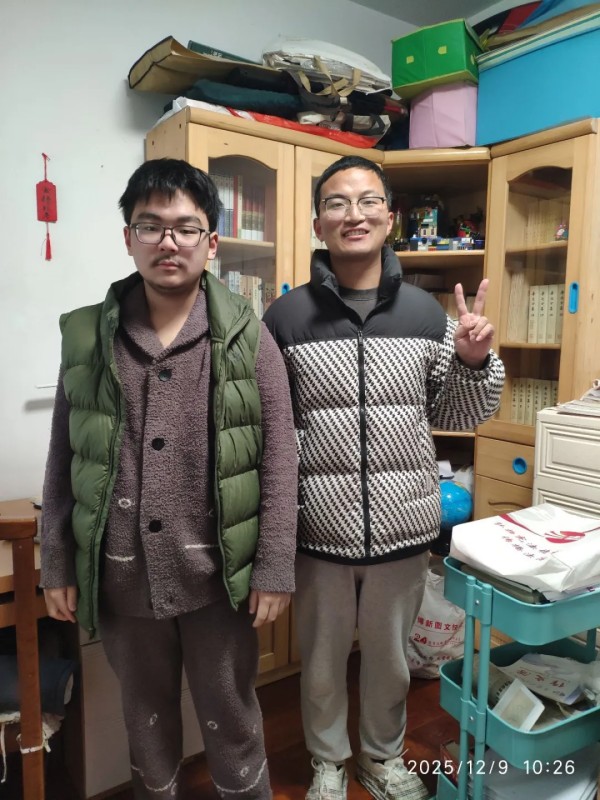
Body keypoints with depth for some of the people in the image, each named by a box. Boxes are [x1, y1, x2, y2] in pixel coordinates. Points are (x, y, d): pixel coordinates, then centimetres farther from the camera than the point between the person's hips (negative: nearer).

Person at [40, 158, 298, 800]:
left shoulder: (249, 339, -7)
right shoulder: (86, 337, 0)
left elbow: (279, 463, -6)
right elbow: (62, 461, 5)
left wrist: (274, 571, -7)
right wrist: (56, 566, 6)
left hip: (217, 576, -2)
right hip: (120, 578, 3)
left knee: (231, 723, 18)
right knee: (147, 723, 24)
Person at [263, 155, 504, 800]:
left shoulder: (426, 312, -1)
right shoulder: (286, 317, -7)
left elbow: (453, 416, 6)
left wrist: (473, 361, -11)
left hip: (404, 529, 2)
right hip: (318, 531, -1)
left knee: (390, 657, 23)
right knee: (321, 662, 20)